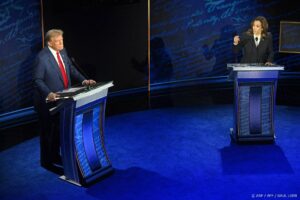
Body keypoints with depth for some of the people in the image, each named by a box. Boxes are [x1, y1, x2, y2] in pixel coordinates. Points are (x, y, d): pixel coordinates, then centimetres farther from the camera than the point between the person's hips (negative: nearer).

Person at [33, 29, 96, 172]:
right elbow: (38, 80, -19)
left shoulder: (62, 52, 3)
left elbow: (71, 69, 11)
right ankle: (46, 161, 20)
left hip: (62, 99, 7)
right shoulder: (42, 57, -20)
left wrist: (83, 80, -2)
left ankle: (55, 156, 34)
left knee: (59, 129, 18)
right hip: (48, 101, -7)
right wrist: (48, 94, -33)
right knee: (47, 131, 6)